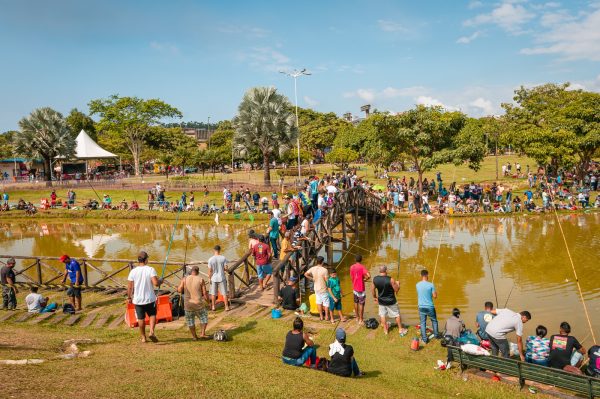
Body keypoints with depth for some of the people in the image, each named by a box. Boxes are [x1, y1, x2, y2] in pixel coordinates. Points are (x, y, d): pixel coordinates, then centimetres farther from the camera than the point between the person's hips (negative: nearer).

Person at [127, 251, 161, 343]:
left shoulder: (133, 271, -5)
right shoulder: (150, 269, -12)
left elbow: (129, 287, -4)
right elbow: (156, 283, -21)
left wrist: (129, 297, 10)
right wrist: (160, 281, 1)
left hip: (138, 299, 2)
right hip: (150, 298, -1)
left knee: (141, 318, 14)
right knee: (152, 315, 17)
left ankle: (143, 337, 22)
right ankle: (151, 332, -4)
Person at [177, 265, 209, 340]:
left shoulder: (185, 279, -4)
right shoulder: (201, 280, -6)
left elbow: (179, 290, -7)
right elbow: (205, 293, -6)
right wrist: (208, 301, 10)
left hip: (188, 305, 1)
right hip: (199, 304, -1)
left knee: (190, 320, 21)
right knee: (204, 318, 22)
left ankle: (194, 336, 26)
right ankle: (202, 333, 12)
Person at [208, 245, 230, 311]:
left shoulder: (210, 259, -10)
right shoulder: (223, 258, -10)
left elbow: (210, 271, -6)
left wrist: (209, 278, 5)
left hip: (214, 278, 0)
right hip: (222, 278, 0)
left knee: (213, 293, 13)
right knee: (224, 293, 8)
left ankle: (213, 307, 21)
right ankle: (226, 307, 11)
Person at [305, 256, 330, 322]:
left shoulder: (313, 269, -6)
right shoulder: (324, 270, -22)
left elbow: (305, 274, 0)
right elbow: (327, 280, -20)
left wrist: (312, 279, 7)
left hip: (316, 288, 5)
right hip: (323, 289, -5)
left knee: (319, 302, 16)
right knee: (326, 302, 10)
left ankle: (321, 316, 22)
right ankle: (327, 316, 17)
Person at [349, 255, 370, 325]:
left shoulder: (352, 267, 1)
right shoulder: (362, 267, -16)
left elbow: (351, 277, 9)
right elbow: (368, 276, -29)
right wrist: (364, 279, -10)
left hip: (354, 288, 6)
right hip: (361, 288, -6)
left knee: (356, 303, 21)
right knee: (361, 304, 3)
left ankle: (357, 317, 34)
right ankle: (361, 320, 6)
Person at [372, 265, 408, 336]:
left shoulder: (375, 279, -11)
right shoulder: (390, 279, -24)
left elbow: (373, 289, 2)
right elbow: (396, 289, -15)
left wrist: (375, 297, 18)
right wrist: (397, 284, 5)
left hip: (381, 301, 3)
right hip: (391, 301, -3)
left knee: (382, 315, 19)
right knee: (397, 315, 14)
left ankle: (385, 330, 28)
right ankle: (401, 330, 24)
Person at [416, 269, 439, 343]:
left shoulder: (417, 285, -4)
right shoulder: (431, 285, -15)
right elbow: (435, 296, -10)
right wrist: (436, 293, 10)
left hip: (421, 307, 2)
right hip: (430, 307, -2)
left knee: (423, 322, 9)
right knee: (434, 320, 20)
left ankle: (424, 338, 9)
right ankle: (436, 334, 31)